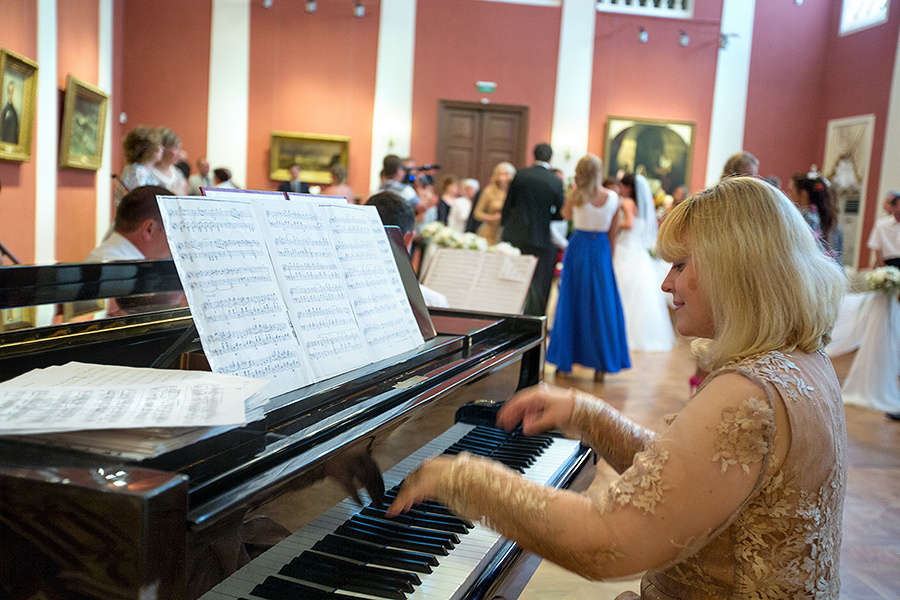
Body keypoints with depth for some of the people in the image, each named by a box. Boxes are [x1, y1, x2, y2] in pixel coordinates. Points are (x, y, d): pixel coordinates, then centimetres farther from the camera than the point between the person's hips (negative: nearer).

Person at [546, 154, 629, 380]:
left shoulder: (575, 196, -8)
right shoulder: (613, 197, -3)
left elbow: (566, 214, 14)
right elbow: (613, 233, 2)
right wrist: (609, 258, 11)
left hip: (578, 248, -1)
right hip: (601, 251, 1)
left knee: (572, 302, 8)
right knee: (601, 304, 8)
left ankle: (564, 361, 12)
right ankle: (601, 364, 11)